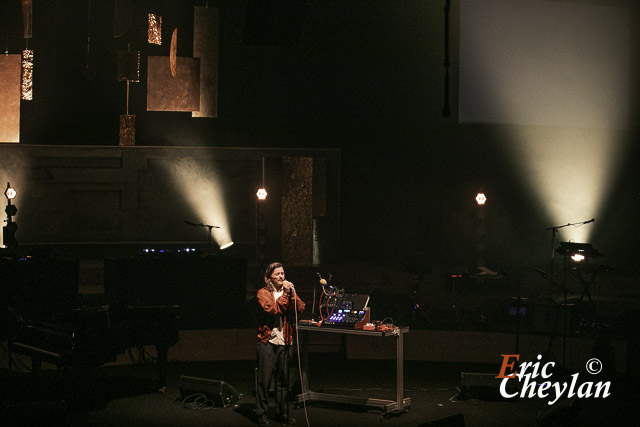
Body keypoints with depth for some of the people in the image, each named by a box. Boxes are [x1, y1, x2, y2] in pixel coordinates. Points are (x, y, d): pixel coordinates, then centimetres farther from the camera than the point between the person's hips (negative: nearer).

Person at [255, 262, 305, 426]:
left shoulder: (289, 291, 14)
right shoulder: (263, 293, 0)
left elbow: (301, 308, -1)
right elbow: (272, 309, -17)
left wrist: (291, 293, -11)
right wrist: (285, 294, -13)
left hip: (285, 341, 4)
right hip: (268, 340, -4)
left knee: (283, 379, 9)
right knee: (265, 379, -3)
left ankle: (281, 412, 18)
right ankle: (261, 414, 5)